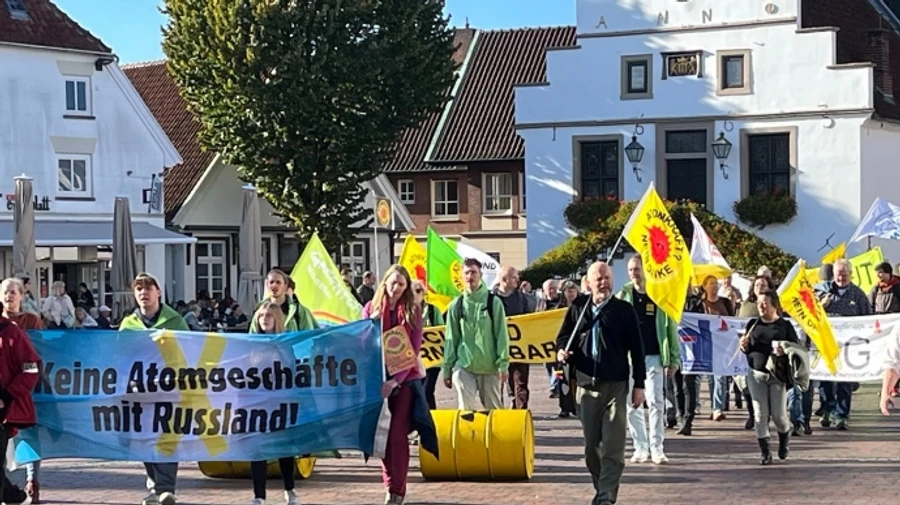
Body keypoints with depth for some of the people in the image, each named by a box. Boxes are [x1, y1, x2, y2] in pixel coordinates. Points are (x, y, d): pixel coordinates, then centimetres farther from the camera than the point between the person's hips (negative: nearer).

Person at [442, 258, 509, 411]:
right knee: (466, 409, -8)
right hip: (463, 366, 1)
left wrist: (503, 364, -9)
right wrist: (446, 368, 5)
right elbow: (451, 339, 8)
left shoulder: (494, 302, 0)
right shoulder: (456, 305, 6)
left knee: (494, 409, 9)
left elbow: (502, 335, -2)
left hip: (490, 367, -1)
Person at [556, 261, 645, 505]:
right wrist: (561, 350, -6)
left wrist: (639, 384, -2)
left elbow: (636, 348, 1)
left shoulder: (624, 310, 0)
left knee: (613, 446, -7)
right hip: (586, 385, 3)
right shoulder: (578, 308, 7)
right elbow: (564, 335, 18)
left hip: (616, 385, -3)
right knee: (591, 444, 10)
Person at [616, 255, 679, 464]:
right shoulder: (623, 295, 4)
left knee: (656, 402, -4)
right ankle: (640, 447, 12)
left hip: (653, 357, -2)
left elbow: (671, 328, 3)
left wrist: (674, 359, 0)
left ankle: (657, 447, 2)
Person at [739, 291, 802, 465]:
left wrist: (785, 351, -18)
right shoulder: (753, 325, 10)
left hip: (777, 375, -3)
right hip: (756, 374, 3)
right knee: (760, 413, -2)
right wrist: (744, 346, -5)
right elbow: (746, 350, 18)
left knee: (779, 415, -2)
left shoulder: (785, 325, 1)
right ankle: (764, 451, 7)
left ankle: (784, 439, 29)